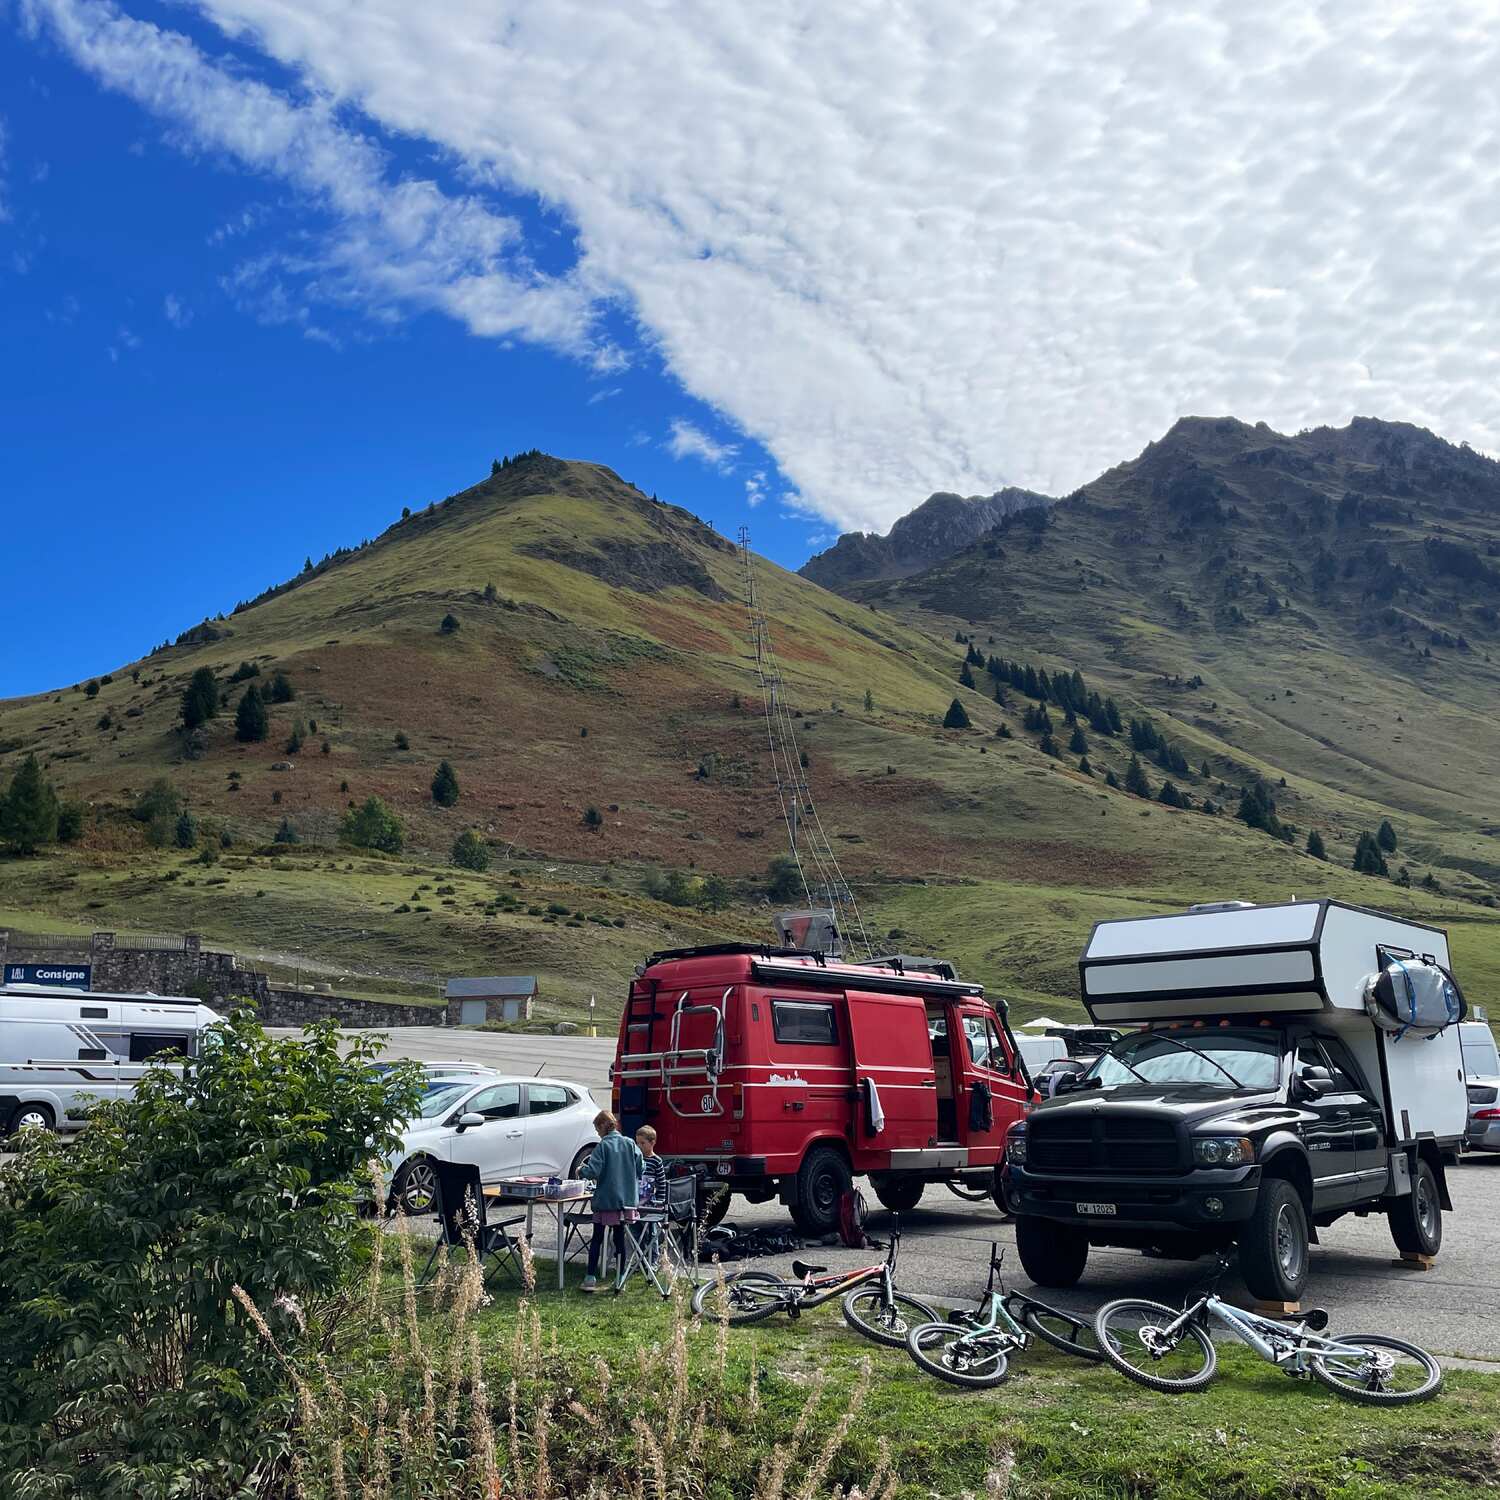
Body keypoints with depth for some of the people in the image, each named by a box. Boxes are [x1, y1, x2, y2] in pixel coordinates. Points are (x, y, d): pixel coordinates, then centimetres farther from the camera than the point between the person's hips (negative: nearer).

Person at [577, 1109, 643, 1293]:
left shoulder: (603, 1146, -11)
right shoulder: (630, 1143, 1)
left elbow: (593, 1171, -17)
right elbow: (641, 1167, 2)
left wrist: (581, 1170, 3)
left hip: (606, 1200, -4)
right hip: (626, 1199, 4)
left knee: (597, 1239, 6)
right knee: (620, 1238, 11)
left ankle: (591, 1278, 3)